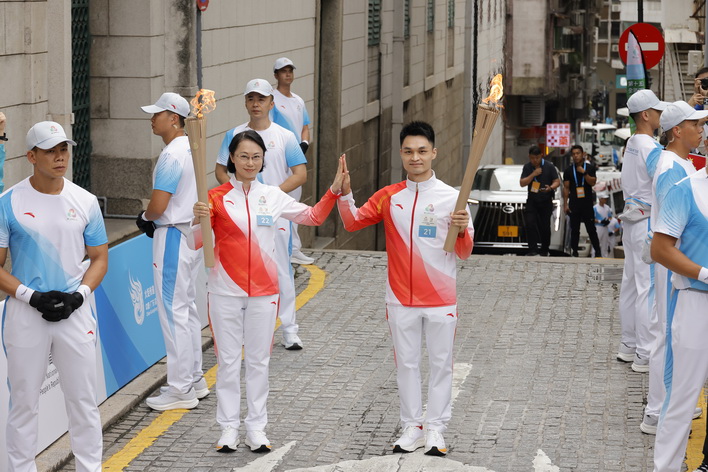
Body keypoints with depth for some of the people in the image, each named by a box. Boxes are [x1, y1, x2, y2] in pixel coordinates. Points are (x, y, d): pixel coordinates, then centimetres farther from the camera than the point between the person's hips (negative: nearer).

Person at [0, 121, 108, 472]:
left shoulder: (85, 202, 3)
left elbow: (99, 258, 9)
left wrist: (79, 294, -8)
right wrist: (32, 296, -14)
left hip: (75, 313, 2)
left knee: (83, 400, 6)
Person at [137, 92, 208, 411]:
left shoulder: (171, 155, -20)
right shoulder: (192, 148, 10)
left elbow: (158, 205, -22)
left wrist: (144, 217, -1)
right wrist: (153, 220, 12)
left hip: (173, 237, -10)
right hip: (193, 232, 10)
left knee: (173, 313, -5)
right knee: (188, 309, 17)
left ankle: (181, 390, -2)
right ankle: (194, 379, 24)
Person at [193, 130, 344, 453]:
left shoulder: (273, 196, 4)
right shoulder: (216, 198, -4)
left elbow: (312, 217, 13)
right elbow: (196, 243, -8)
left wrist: (334, 191, 1)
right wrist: (199, 221, -28)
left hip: (263, 292, 2)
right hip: (225, 292, -2)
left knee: (258, 360, 8)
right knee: (228, 360, 5)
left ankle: (256, 427, 17)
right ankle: (229, 427, 14)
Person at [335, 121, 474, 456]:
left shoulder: (451, 197, -5)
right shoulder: (389, 197, 2)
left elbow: (464, 253, -3)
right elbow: (352, 222, 1)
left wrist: (462, 230, -25)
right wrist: (344, 192, -16)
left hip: (441, 299, -2)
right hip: (401, 298, 2)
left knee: (440, 364, 6)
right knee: (406, 362, 9)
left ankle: (435, 429, 15)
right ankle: (412, 427, 19)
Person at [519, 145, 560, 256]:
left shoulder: (549, 166, -5)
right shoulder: (527, 167, 3)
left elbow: (557, 181, -3)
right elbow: (522, 183, -2)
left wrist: (550, 188, -25)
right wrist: (533, 174, -16)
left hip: (546, 201, -2)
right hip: (532, 200, 2)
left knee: (545, 226, 1)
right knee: (530, 223, -12)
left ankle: (545, 250, 14)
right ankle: (533, 250, -13)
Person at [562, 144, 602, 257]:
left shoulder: (590, 168, 6)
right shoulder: (569, 170, 8)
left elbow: (593, 182, -5)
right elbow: (566, 188, 7)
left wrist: (584, 173, -16)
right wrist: (565, 204, 1)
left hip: (587, 203, -1)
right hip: (574, 204, 1)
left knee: (591, 228, -3)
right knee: (574, 230, 2)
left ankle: (597, 251, 1)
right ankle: (574, 253, 5)